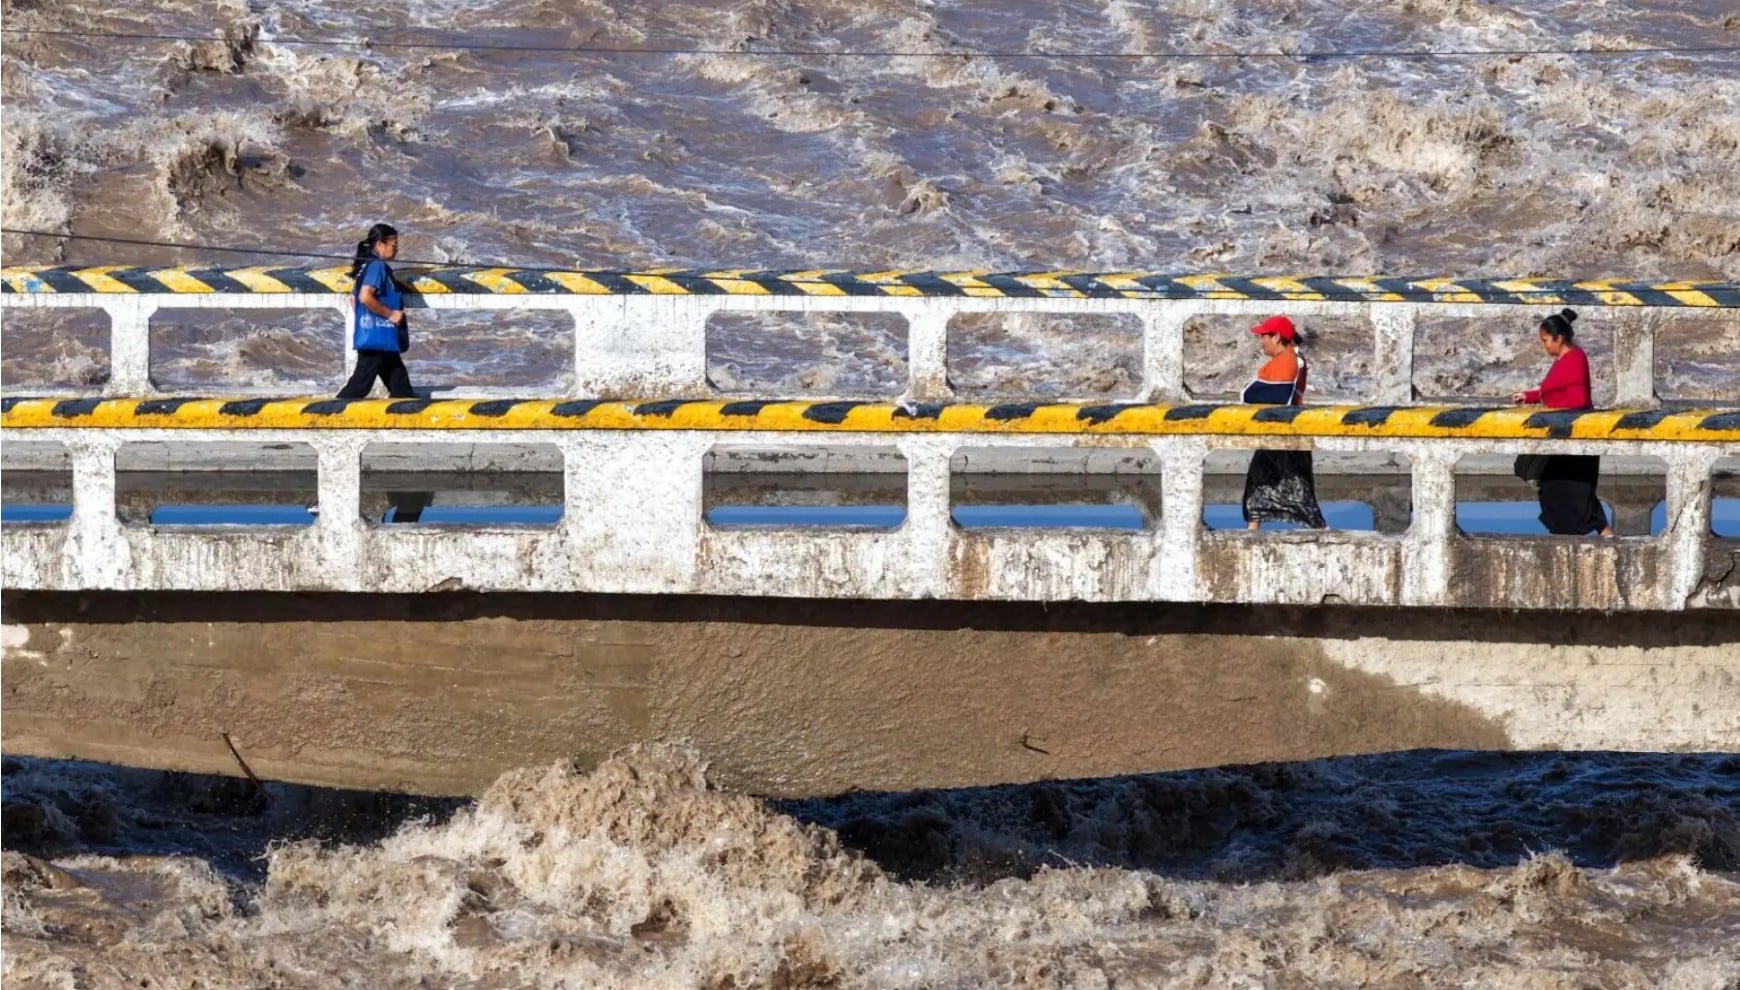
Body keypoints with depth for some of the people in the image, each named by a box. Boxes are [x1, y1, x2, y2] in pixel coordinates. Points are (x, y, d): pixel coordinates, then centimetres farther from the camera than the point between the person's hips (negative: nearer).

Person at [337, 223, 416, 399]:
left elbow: (354, 299, 21)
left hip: (383, 341, 11)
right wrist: (390, 314, -16)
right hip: (377, 339, -11)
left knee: (400, 387, 13)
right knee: (360, 385, -9)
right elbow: (365, 297, -25)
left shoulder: (366, 266, 16)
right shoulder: (377, 266, -13)